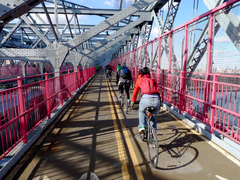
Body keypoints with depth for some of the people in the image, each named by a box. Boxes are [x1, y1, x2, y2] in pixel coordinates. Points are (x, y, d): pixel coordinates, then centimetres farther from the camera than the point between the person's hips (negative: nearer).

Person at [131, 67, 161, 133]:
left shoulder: (139, 80, 25)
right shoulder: (153, 80, 32)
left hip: (146, 98, -2)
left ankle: (142, 126, 17)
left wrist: (133, 102, 49)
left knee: (141, 111, 30)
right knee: (154, 117, 26)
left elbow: (135, 92, 33)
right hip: (157, 99, 3)